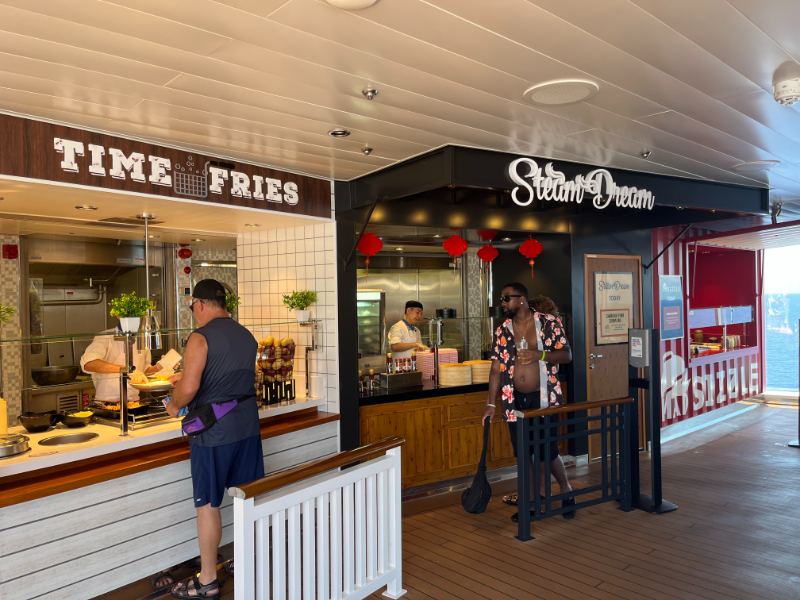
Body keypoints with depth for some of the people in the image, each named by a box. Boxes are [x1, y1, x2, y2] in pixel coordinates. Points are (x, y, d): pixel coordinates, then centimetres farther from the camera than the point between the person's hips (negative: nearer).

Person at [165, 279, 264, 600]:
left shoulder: (201, 337, -13)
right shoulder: (247, 336, 9)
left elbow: (190, 386, -22)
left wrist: (174, 405, -1)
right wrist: (186, 378, 25)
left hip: (213, 432, -7)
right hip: (247, 426, 7)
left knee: (208, 504, 5)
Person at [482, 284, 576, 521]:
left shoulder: (549, 322, -4)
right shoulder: (502, 331, 4)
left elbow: (567, 354, -4)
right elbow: (496, 369, 3)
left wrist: (540, 354, -22)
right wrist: (491, 403, -2)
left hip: (543, 398, -3)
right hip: (515, 400, 3)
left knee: (548, 452, 1)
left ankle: (566, 492, 28)